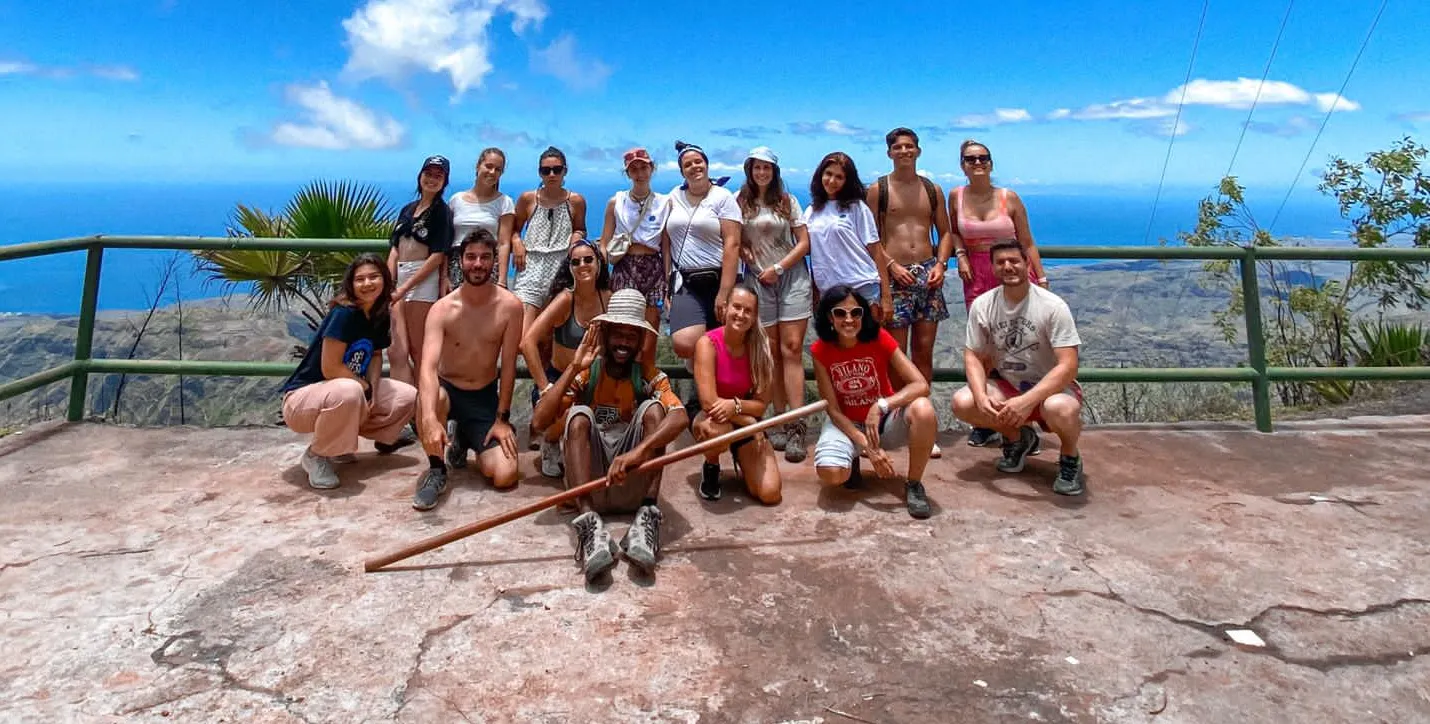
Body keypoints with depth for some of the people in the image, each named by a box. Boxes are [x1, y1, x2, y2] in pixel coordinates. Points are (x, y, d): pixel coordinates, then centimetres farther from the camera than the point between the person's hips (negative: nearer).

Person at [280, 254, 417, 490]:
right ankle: (316, 454, -12)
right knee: (348, 392, -40)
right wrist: (366, 386, -12)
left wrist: (373, 389, -7)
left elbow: (375, 355, 12)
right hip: (303, 396, -8)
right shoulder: (344, 313, -22)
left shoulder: (380, 318, 1)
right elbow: (330, 368, -25)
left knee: (407, 396, -1)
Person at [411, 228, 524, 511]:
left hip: (485, 397, 2)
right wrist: (430, 418, -47)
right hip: (447, 390, -1)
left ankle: (462, 440, 22)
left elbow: (508, 365, -7)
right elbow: (428, 366, -30)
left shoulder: (510, 305, -13)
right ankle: (436, 469, -11)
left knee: (505, 476, -13)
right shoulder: (442, 309, -17)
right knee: (427, 399, -40)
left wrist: (502, 418, -8)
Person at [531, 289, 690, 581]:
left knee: (653, 408, -20)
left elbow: (680, 417, -21)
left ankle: (647, 517, -34)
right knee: (579, 414, -24)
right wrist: (574, 368, -15)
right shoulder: (585, 373, 2)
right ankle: (590, 522, -44)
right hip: (588, 474, 0)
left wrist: (639, 451, -39)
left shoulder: (649, 376, 1)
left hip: (632, 478, 0)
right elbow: (540, 420, -12)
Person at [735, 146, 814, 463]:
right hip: (759, 282, 1)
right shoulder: (740, 202, 7)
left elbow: (804, 243, 4)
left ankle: (797, 427, -13)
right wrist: (745, 253, -9)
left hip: (792, 277, 0)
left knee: (792, 349, -9)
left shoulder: (787, 201, 8)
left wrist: (778, 268, -6)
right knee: (771, 352, 1)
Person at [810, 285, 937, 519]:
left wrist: (881, 406, -35)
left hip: (885, 420, 0)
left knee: (923, 410, -34)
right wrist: (867, 446, -26)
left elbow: (921, 385, -22)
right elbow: (833, 409, -14)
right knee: (831, 473, -32)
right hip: (846, 423, 0)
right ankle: (852, 458, 9)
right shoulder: (820, 350, -14)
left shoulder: (879, 338, -16)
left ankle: (913, 484, -11)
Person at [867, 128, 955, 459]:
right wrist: (892, 265, -12)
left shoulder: (932, 189, 13)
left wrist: (941, 264, -1)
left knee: (924, 352, 5)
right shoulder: (878, 190, 3)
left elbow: (945, 232, 15)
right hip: (894, 275, -3)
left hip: (928, 273, 3)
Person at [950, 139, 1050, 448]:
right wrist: (960, 255, 0)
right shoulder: (956, 196, 3)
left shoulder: (1009, 198, -2)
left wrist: (1042, 279, -2)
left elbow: (1027, 243, 2)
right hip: (977, 275, 2)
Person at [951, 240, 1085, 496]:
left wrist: (1027, 401, -36)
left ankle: (1070, 458, -2)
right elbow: (973, 356, -4)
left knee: (1060, 409, -39)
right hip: (1008, 387, 4)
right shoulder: (982, 305, -6)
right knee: (962, 402, -22)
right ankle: (1017, 438, 10)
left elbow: (1068, 366, -23)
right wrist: (981, 396, -24)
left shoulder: (1053, 306, -18)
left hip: (1050, 388, -4)